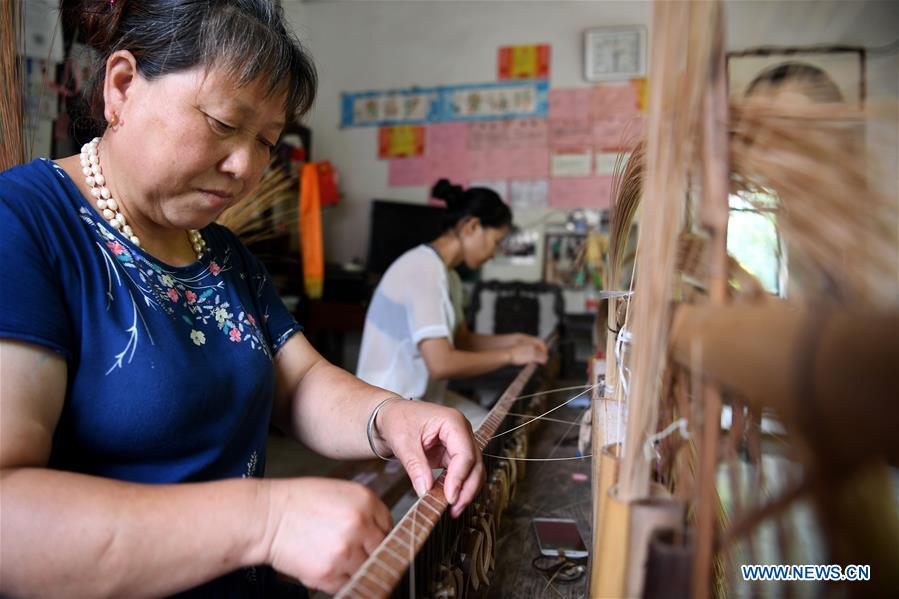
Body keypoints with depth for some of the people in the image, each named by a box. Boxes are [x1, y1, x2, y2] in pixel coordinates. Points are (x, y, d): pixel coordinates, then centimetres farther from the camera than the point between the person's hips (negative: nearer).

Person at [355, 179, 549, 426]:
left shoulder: (447, 275, 8)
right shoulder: (424, 270, -23)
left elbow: (461, 340, 20)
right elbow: (441, 364, -30)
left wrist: (514, 340, 6)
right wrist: (510, 355, -18)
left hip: (422, 395, 10)